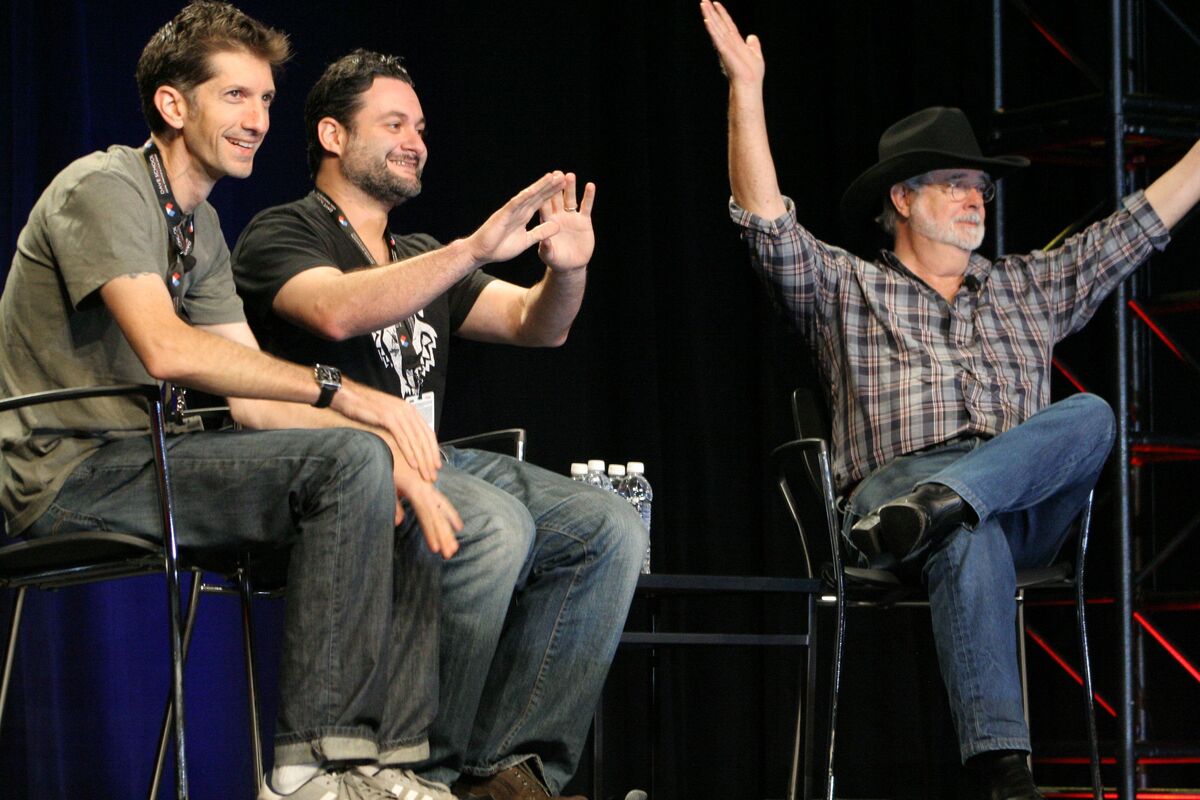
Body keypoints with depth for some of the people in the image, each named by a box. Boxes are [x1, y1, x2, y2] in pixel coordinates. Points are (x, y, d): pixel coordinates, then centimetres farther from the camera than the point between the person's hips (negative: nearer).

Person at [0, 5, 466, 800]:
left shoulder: (200, 225, 17)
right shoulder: (105, 189, -11)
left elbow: (252, 396, 11)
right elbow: (167, 350, -26)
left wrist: (386, 445, -6)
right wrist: (339, 391, -27)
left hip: (140, 459, 10)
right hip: (71, 473, -10)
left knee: (409, 499, 3)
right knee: (348, 462, -25)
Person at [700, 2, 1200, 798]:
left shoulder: (1031, 288, 29)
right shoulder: (845, 289, 20)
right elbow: (767, 221, 5)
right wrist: (747, 89, -3)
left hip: (1026, 504, 4)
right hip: (895, 479, -3)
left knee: (1089, 416, -28)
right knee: (970, 538, -40)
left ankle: (934, 507, -44)